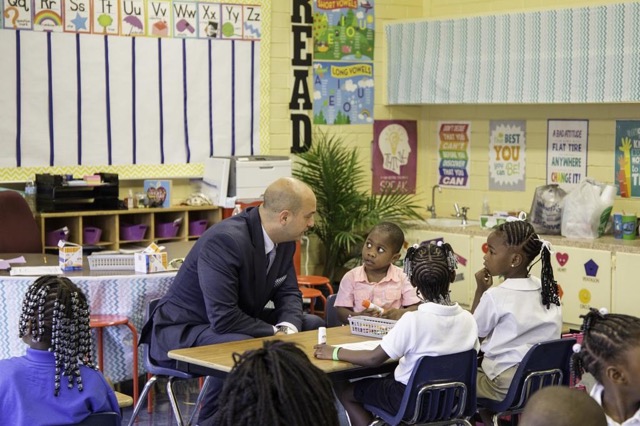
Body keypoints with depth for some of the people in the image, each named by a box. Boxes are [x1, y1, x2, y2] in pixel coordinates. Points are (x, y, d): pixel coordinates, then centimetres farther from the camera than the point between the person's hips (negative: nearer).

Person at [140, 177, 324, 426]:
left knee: (314, 326, 2)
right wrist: (275, 333, -24)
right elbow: (224, 319, -35)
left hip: (236, 321, 9)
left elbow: (287, 291, 6)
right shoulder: (225, 240, -31)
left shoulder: (284, 239, -4)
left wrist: (288, 327, -16)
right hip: (183, 332, -9)